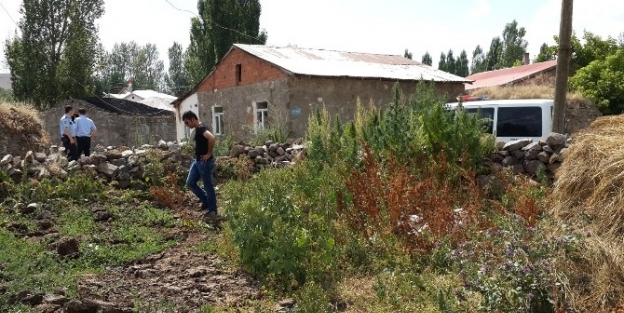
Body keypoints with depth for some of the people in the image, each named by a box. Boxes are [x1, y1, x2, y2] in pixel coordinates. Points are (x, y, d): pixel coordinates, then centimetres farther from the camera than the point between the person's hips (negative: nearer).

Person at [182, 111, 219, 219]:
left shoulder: (202, 128, -19)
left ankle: (212, 211, 13)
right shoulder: (198, 129, 12)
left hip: (205, 162, -10)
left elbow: (211, 138, -38)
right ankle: (206, 201, 26)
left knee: (208, 186, 1)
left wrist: (209, 154, -27)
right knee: (190, 182, 13)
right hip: (197, 161, 10)